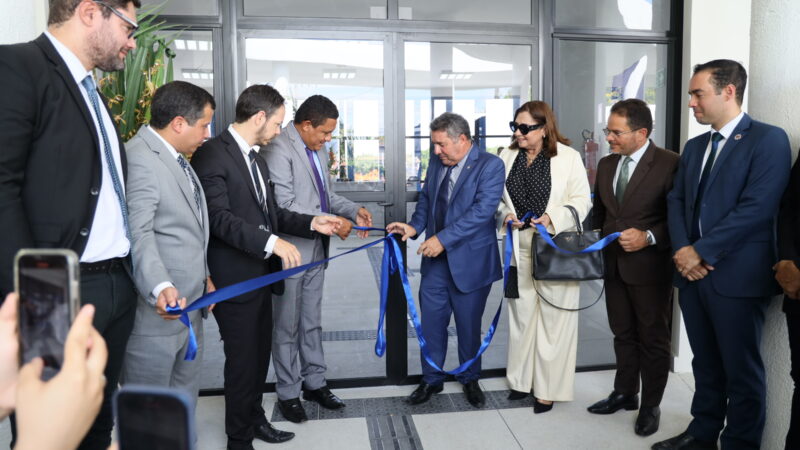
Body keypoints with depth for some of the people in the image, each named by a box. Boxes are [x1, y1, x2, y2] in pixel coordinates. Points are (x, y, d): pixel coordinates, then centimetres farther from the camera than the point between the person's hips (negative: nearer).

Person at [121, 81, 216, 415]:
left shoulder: (176, 158, 15)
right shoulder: (139, 159, -17)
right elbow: (138, 234, -26)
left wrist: (204, 276, 20)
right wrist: (159, 287, -38)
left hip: (189, 305, 10)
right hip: (156, 312, -10)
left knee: (185, 398, 21)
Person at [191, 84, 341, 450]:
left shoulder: (256, 156, 14)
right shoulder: (212, 155, -14)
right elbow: (218, 217, -24)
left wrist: (311, 223, 7)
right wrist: (272, 242, -31)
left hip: (261, 275, 8)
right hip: (234, 280, -8)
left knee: (260, 355, 20)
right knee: (242, 360, 5)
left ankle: (254, 419, 39)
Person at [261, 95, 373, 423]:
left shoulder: (318, 150, 10)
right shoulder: (278, 150, -18)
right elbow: (284, 206, -23)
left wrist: (353, 210, 1)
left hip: (316, 250, 8)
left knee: (312, 322, 17)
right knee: (287, 326, 7)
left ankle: (314, 383, 31)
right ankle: (288, 393, 22)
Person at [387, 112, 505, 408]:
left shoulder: (490, 165, -13)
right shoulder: (436, 162, 7)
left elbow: (483, 210, -22)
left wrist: (443, 239, -26)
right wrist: (415, 226, -4)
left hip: (470, 260, -5)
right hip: (436, 258, 5)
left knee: (469, 324, 11)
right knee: (431, 321, 9)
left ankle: (470, 380, 33)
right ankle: (431, 380, 28)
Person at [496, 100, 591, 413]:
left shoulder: (568, 157, -5)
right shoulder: (507, 157, 7)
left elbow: (581, 200, -4)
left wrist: (553, 218, -19)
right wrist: (505, 215, -8)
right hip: (519, 247, 4)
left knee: (553, 317, 3)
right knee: (521, 314, 13)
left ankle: (548, 388, 17)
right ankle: (522, 379, 30)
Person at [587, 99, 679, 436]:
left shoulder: (670, 163, -12)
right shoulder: (606, 164, 8)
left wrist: (648, 237, -24)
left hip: (650, 267, -6)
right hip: (613, 265, 6)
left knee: (653, 338, 9)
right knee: (623, 334, 18)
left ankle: (651, 406, 25)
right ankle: (625, 393, 34)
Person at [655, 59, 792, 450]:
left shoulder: (768, 139, -8)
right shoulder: (694, 147, 15)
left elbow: (757, 207, -17)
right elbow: (676, 201, 11)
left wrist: (701, 252, -16)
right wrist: (682, 249, -7)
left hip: (736, 276, -6)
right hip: (692, 272, 6)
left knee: (741, 372, 6)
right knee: (705, 365, 18)